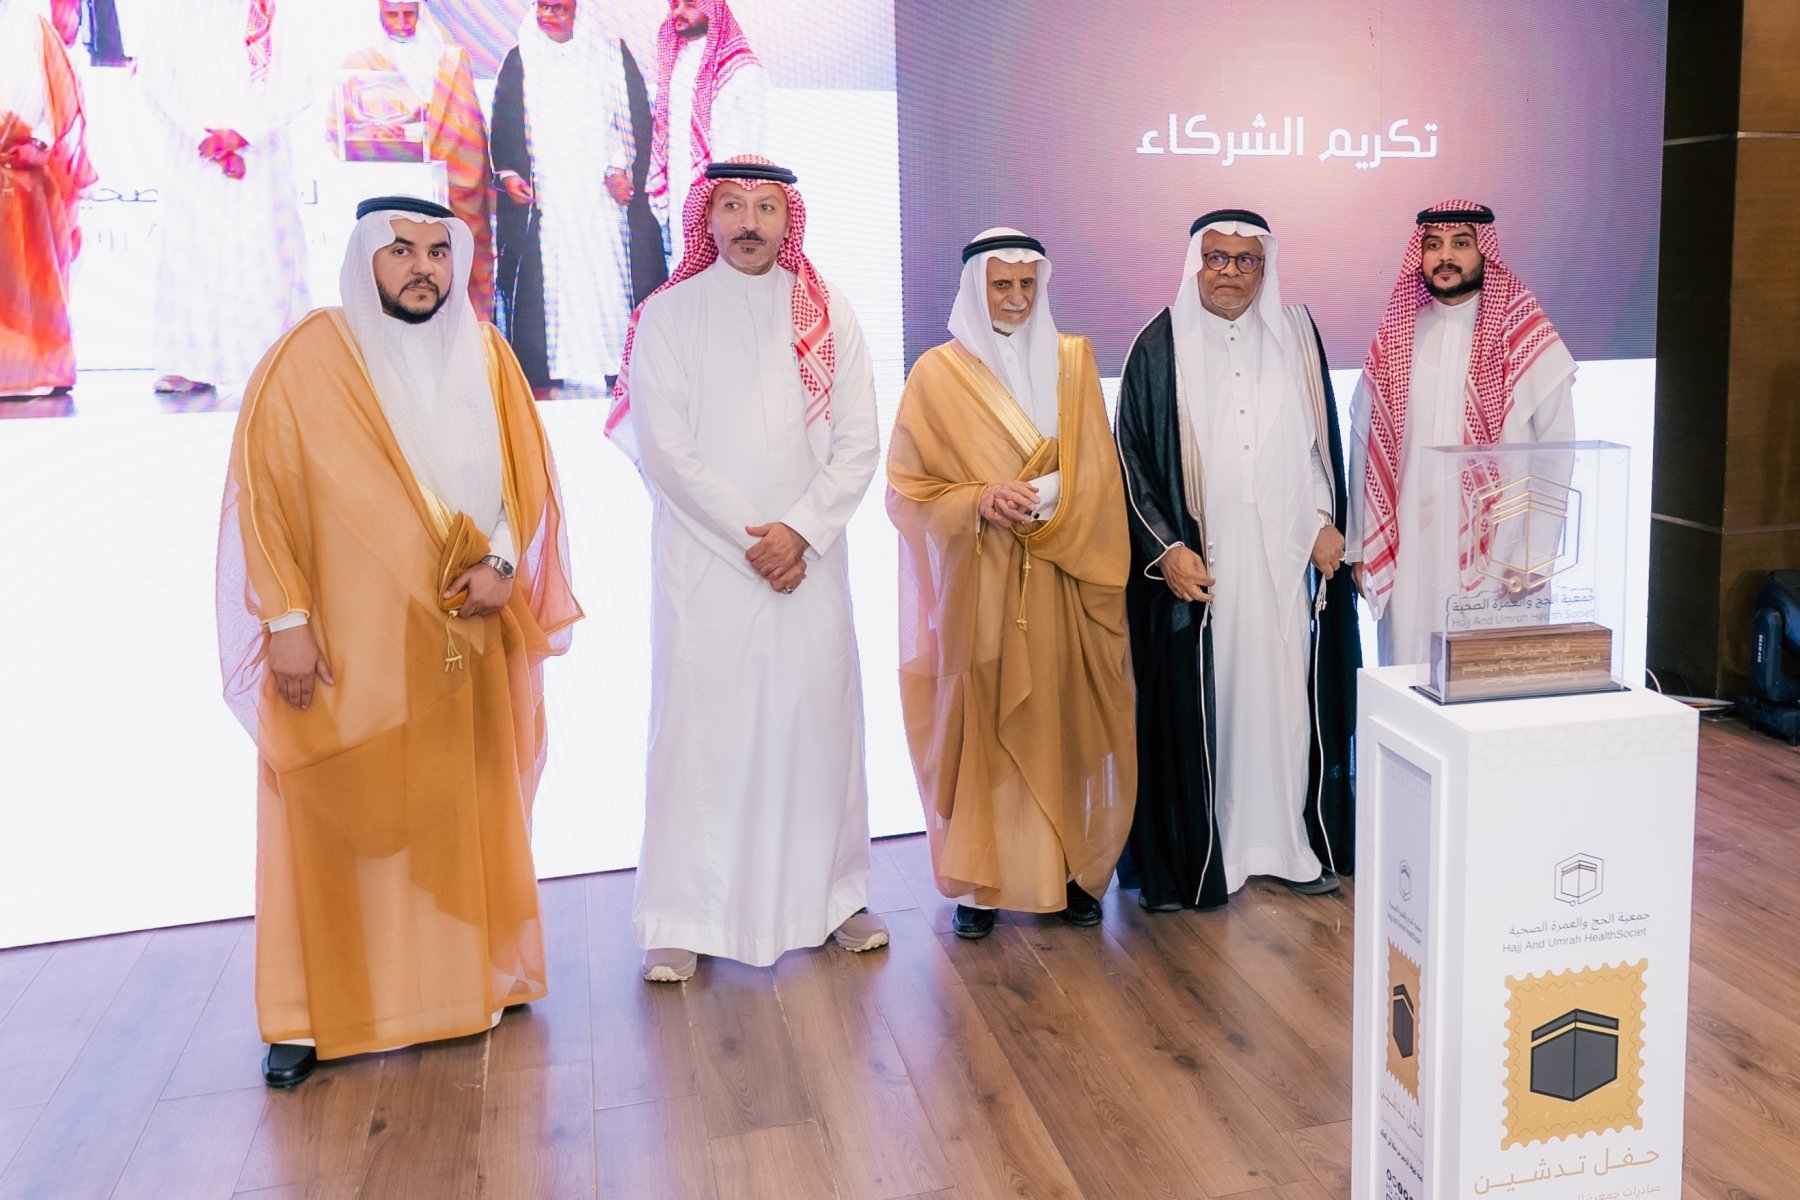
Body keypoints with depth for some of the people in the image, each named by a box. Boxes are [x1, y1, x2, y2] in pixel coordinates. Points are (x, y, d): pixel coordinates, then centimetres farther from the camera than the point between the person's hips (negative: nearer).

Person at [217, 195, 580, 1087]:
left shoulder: (483, 353, 6)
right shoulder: (307, 361, -6)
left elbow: (525, 471, 9)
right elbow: (263, 494, -7)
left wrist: (503, 563, -7)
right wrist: (286, 622, -12)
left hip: (462, 637, 4)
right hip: (348, 642, -3)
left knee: (468, 809, 10)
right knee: (337, 823, 3)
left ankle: (473, 971, 25)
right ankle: (310, 1013, 14)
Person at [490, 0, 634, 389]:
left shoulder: (611, 54, 9)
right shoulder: (519, 60, 12)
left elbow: (634, 118, 5)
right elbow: (502, 125, 11)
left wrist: (619, 170, -8)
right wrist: (507, 174, -4)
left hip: (602, 196, 0)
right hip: (542, 200, 0)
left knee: (606, 280, -4)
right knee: (541, 282, -6)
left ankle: (616, 375, 0)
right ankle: (539, 382, -4)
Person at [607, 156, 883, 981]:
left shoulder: (828, 315, 9)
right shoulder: (667, 315, 3)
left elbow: (858, 442, 4)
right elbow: (664, 447, -4)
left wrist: (800, 531, -9)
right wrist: (747, 536, -9)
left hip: (809, 559, 2)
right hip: (702, 558, -2)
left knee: (819, 719, 3)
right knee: (698, 724, -3)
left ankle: (832, 895, 17)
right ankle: (682, 919, 6)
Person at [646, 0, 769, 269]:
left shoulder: (744, 71, -10)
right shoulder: (673, 61, 12)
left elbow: (749, 151, -8)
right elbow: (663, 133, 15)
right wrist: (661, 201, 12)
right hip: (678, 205, 6)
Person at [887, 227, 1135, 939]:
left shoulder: (1072, 361, 9)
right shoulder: (938, 374, 1)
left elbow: (1098, 473, 5)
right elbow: (907, 488, -1)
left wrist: (1048, 495, -14)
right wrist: (979, 500, -17)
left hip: (1061, 584, 2)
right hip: (978, 584, -2)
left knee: (1063, 721, 5)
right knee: (980, 726, 0)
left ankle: (1072, 869, 18)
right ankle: (980, 880, 13)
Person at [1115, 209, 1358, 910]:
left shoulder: (1296, 334, 9)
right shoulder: (1161, 346, 0)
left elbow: (1325, 436, 14)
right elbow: (1133, 458, -2)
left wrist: (1329, 521, 4)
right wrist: (1164, 549, -10)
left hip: (1287, 557, 3)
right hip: (1195, 563, -3)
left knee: (1288, 692, 7)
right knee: (1194, 703, 0)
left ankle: (1294, 842, 20)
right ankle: (1189, 858, 11)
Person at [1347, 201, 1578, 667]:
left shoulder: (1529, 340, 0)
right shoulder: (1395, 336, 8)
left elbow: (1557, 450, -1)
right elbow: (1365, 443, 9)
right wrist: (1359, 547, 6)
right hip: (1409, 554, 2)